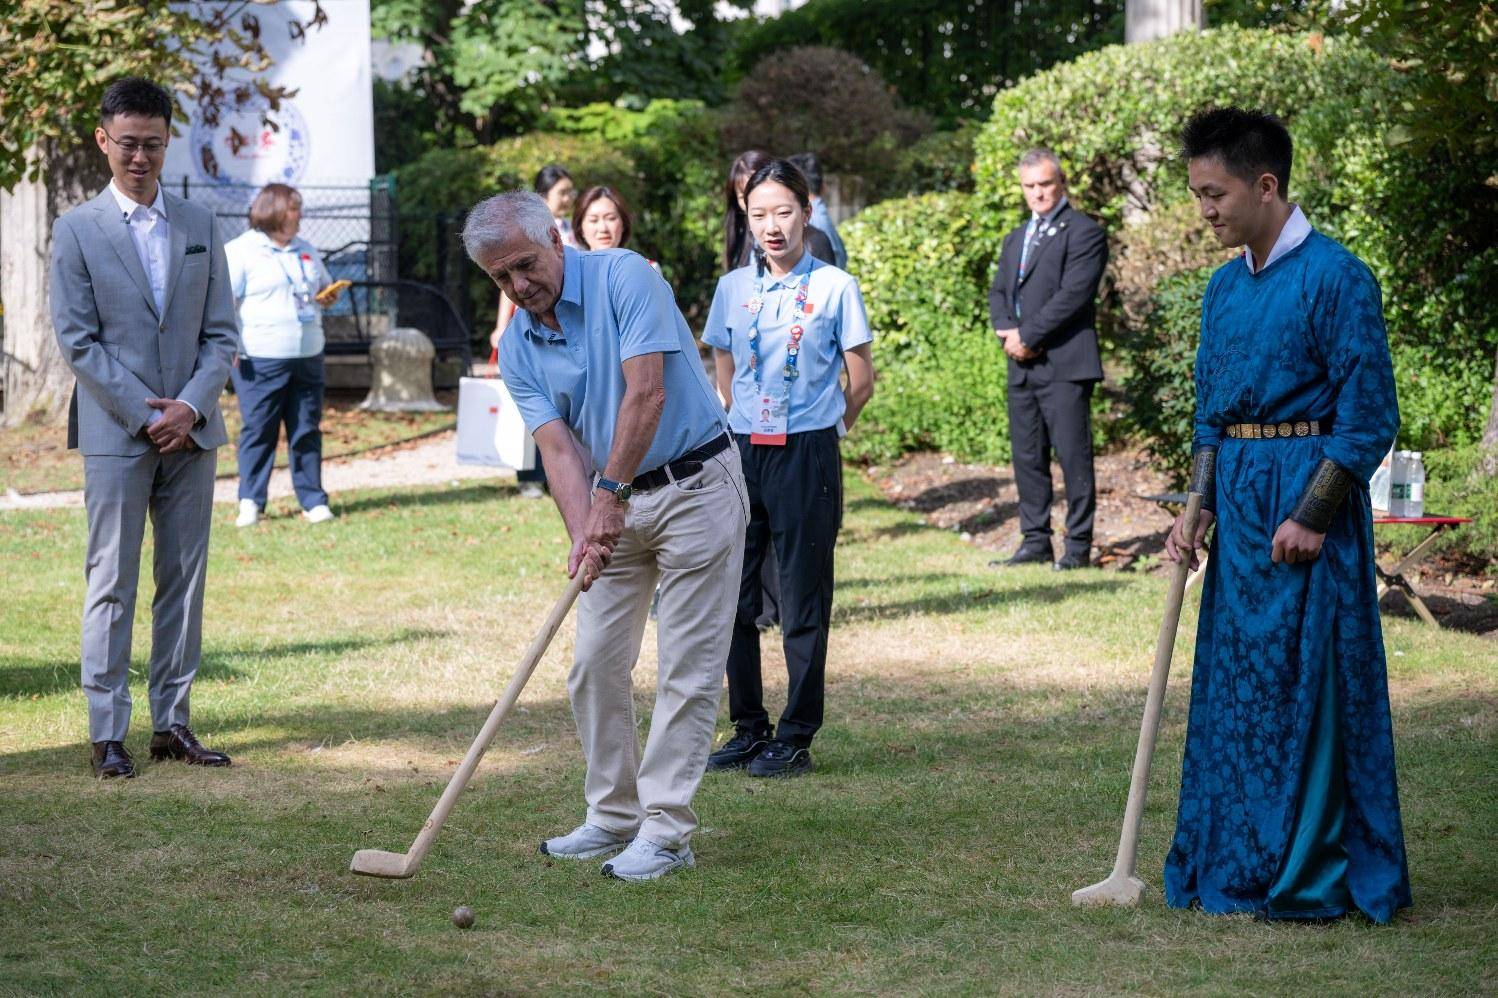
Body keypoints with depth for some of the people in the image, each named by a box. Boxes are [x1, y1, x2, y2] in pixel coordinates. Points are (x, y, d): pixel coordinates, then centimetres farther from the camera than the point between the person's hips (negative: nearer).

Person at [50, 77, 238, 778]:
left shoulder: (199, 225, 9)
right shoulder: (78, 230, -1)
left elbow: (221, 333, 7)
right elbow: (77, 341, -5)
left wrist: (190, 407, -8)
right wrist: (144, 412, -12)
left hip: (190, 430, 4)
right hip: (114, 431, -4)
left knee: (184, 580, 6)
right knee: (112, 584, -2)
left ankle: (172, 723, 12)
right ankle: (107, 733, 1)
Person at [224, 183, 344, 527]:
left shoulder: (307, 251, 18)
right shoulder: (241, 251, -3)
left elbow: (324, 287, 30)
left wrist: (329, 296, 5)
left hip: (307, 357, 6)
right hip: (260, 360, -6)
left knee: (307, 430, 6)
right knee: (257, 430, -3)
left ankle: (313, 501, 11)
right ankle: (250, 503, 3)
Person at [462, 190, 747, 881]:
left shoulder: (625, 278, -16)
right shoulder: (517, 348, 1)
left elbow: (646, 393, -23)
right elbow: (557, 445, -9)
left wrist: (610, 494, -26)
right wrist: (581, 532, -25)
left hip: (696, 483, -6)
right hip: (614, 499, 7)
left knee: (687, 668, -6)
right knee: (595, 663, 7)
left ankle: (665, 830, -5)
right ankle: (614, 816, 19)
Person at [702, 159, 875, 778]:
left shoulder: (834, 287, -4)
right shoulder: (733, 288, 8)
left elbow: (861, 383, 2)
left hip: (807, 454, -4)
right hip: (741, 451, 4)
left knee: (804, 603, 0)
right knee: (735, 597, 7)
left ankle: (796, 737, 6)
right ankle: (749, 729, 18)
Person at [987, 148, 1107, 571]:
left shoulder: (1084, 233, -4)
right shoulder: (1016, 239, 22)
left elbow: (1073, 294, -14)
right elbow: (998, 292, 16)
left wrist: (1028, 336, -14)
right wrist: (1006, 330, -5)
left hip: (1064, 364, -7)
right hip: (1022, 366, 8)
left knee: (1073, 455, -5)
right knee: (1027, 456, 8)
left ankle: (1079, 545, -1)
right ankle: (1035, 541, 14)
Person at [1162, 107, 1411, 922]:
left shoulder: (1334, 279, -12)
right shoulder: (1224, 287, 11)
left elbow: (1367, 417, -13)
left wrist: (1312, 515, -17)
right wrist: (1198, 510, 8)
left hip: (1308, 492, -8)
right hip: (1237, 500, 8)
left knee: (1307, 684, -3)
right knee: (1232, 682, 10)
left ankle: (1314, 876, 5)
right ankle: (1237, 862, 20)